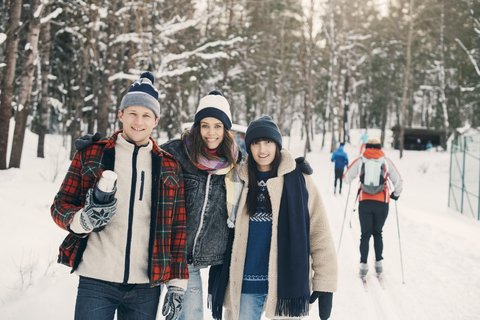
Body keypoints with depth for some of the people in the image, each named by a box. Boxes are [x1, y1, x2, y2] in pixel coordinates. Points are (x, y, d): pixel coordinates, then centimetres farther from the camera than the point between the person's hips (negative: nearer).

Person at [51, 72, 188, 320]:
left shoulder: (170, 167, 9)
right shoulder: (91, 154, 5)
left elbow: (178, 228, 10)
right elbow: (61, 204, 5)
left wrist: (177, 283, 5)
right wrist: (82, 220, -18)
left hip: (146, 287, 2)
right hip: (96, 283, -1)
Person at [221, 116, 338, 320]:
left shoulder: (299, 180, -2)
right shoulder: (240, 181, 7)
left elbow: (320, 234, -3)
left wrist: (325, 284, -7)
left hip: (286, 283, -2)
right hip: (245, 286, 3)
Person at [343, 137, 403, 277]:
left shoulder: (360, 161, -1)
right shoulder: (386, 161, 0)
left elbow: (346, 177, -1)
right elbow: (398, 181, 1)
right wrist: (396, 193, 19)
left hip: (365, 202, 0)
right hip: (382, 202, 1)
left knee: (365, 234, 10)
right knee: (377, 233, 17)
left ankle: (363, 265, 4)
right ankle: (379, 263, 14)